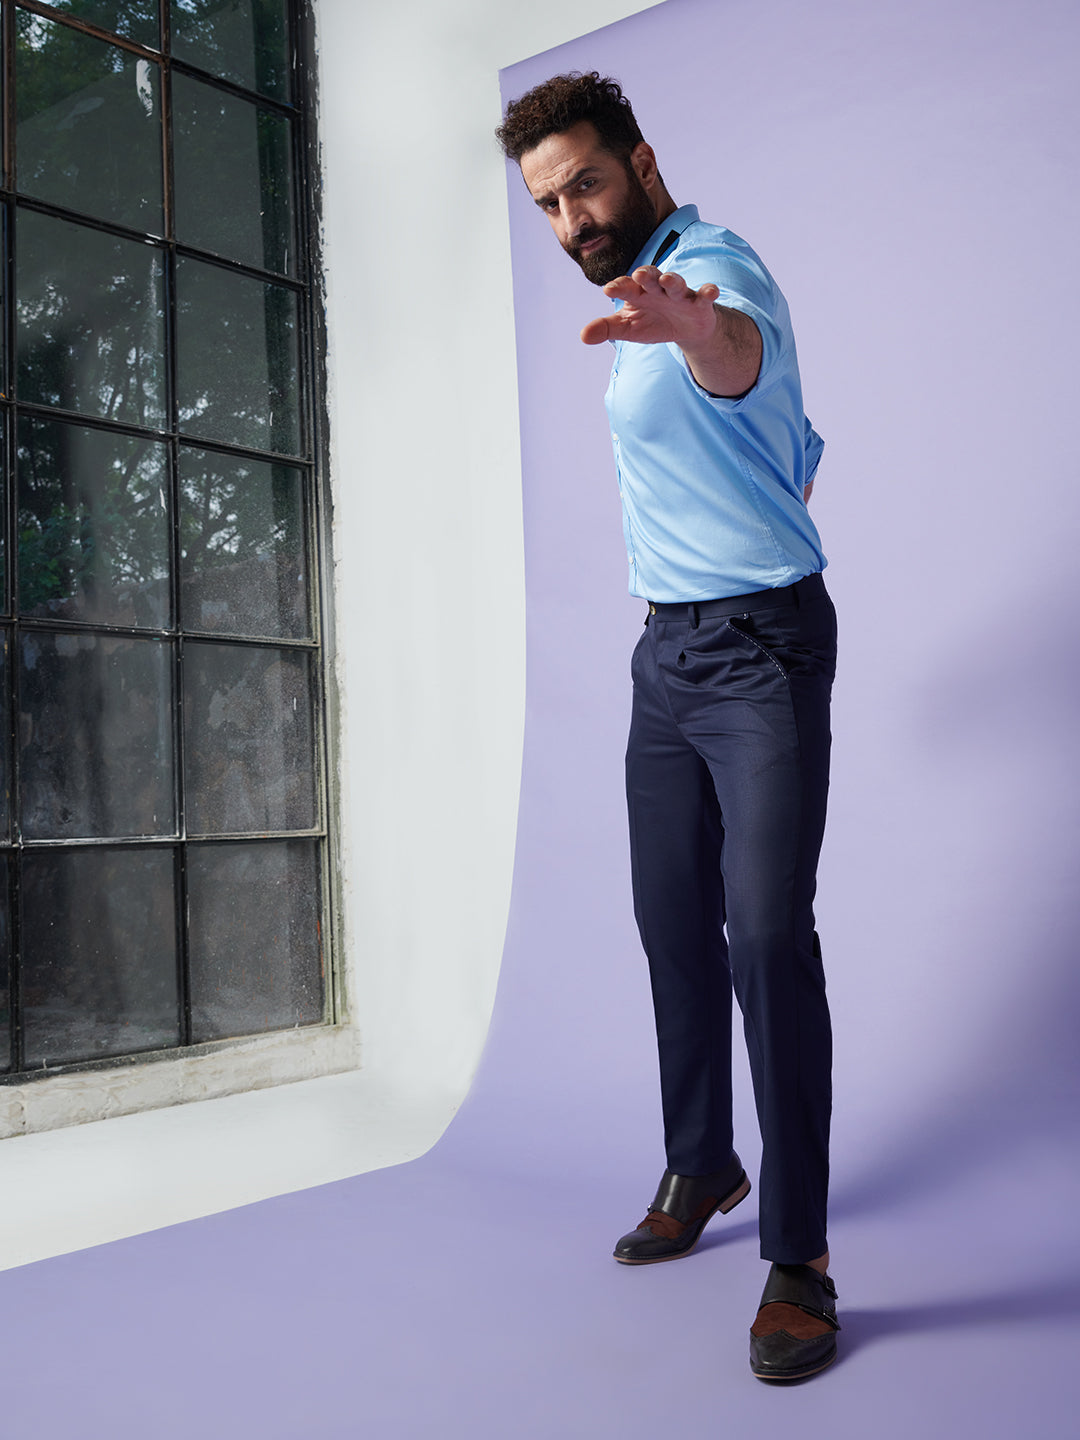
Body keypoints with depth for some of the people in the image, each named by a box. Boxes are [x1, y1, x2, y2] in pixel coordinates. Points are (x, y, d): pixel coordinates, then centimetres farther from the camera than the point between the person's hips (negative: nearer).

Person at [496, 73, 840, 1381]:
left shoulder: (714, 265, -12)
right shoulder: (647, 297, 16)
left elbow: (737, 352, -41)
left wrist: (693, 330, -64)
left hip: (762, 647, -9)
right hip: (665, 652, 9)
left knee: (767, 932, -16)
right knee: (673, 925, 10)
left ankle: (798, 1257, -7)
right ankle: (701, 1170, 25)